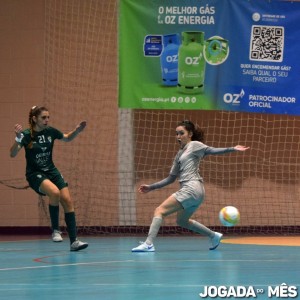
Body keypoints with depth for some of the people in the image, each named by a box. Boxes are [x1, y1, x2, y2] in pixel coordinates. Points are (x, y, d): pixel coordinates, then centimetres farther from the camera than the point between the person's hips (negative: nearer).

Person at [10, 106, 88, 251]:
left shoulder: (50, 131, -2)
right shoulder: (27, 134, -15)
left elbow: (68, 138, 18)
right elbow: (13, 154, -27)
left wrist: (77, 131, -2)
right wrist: (18, 138, -43)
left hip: (51, 171, 5)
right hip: (35, 174, -5)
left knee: (67, 200, -10)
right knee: (55, 192, -32)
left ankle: (74, 241, -7)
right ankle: (55, 230, -15)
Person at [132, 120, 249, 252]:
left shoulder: (194, 145, 0)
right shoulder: (180, 154, 23)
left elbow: (212, 150, -11)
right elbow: (171, 178, 24)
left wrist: (233, 149, -26)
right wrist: (151, 187, 20)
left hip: (191, 188, -10)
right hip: (196, 192, 10)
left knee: (159, 211, -13)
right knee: (182, 221, 25)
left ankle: (148, 244, -23)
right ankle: (214, 236, 32)